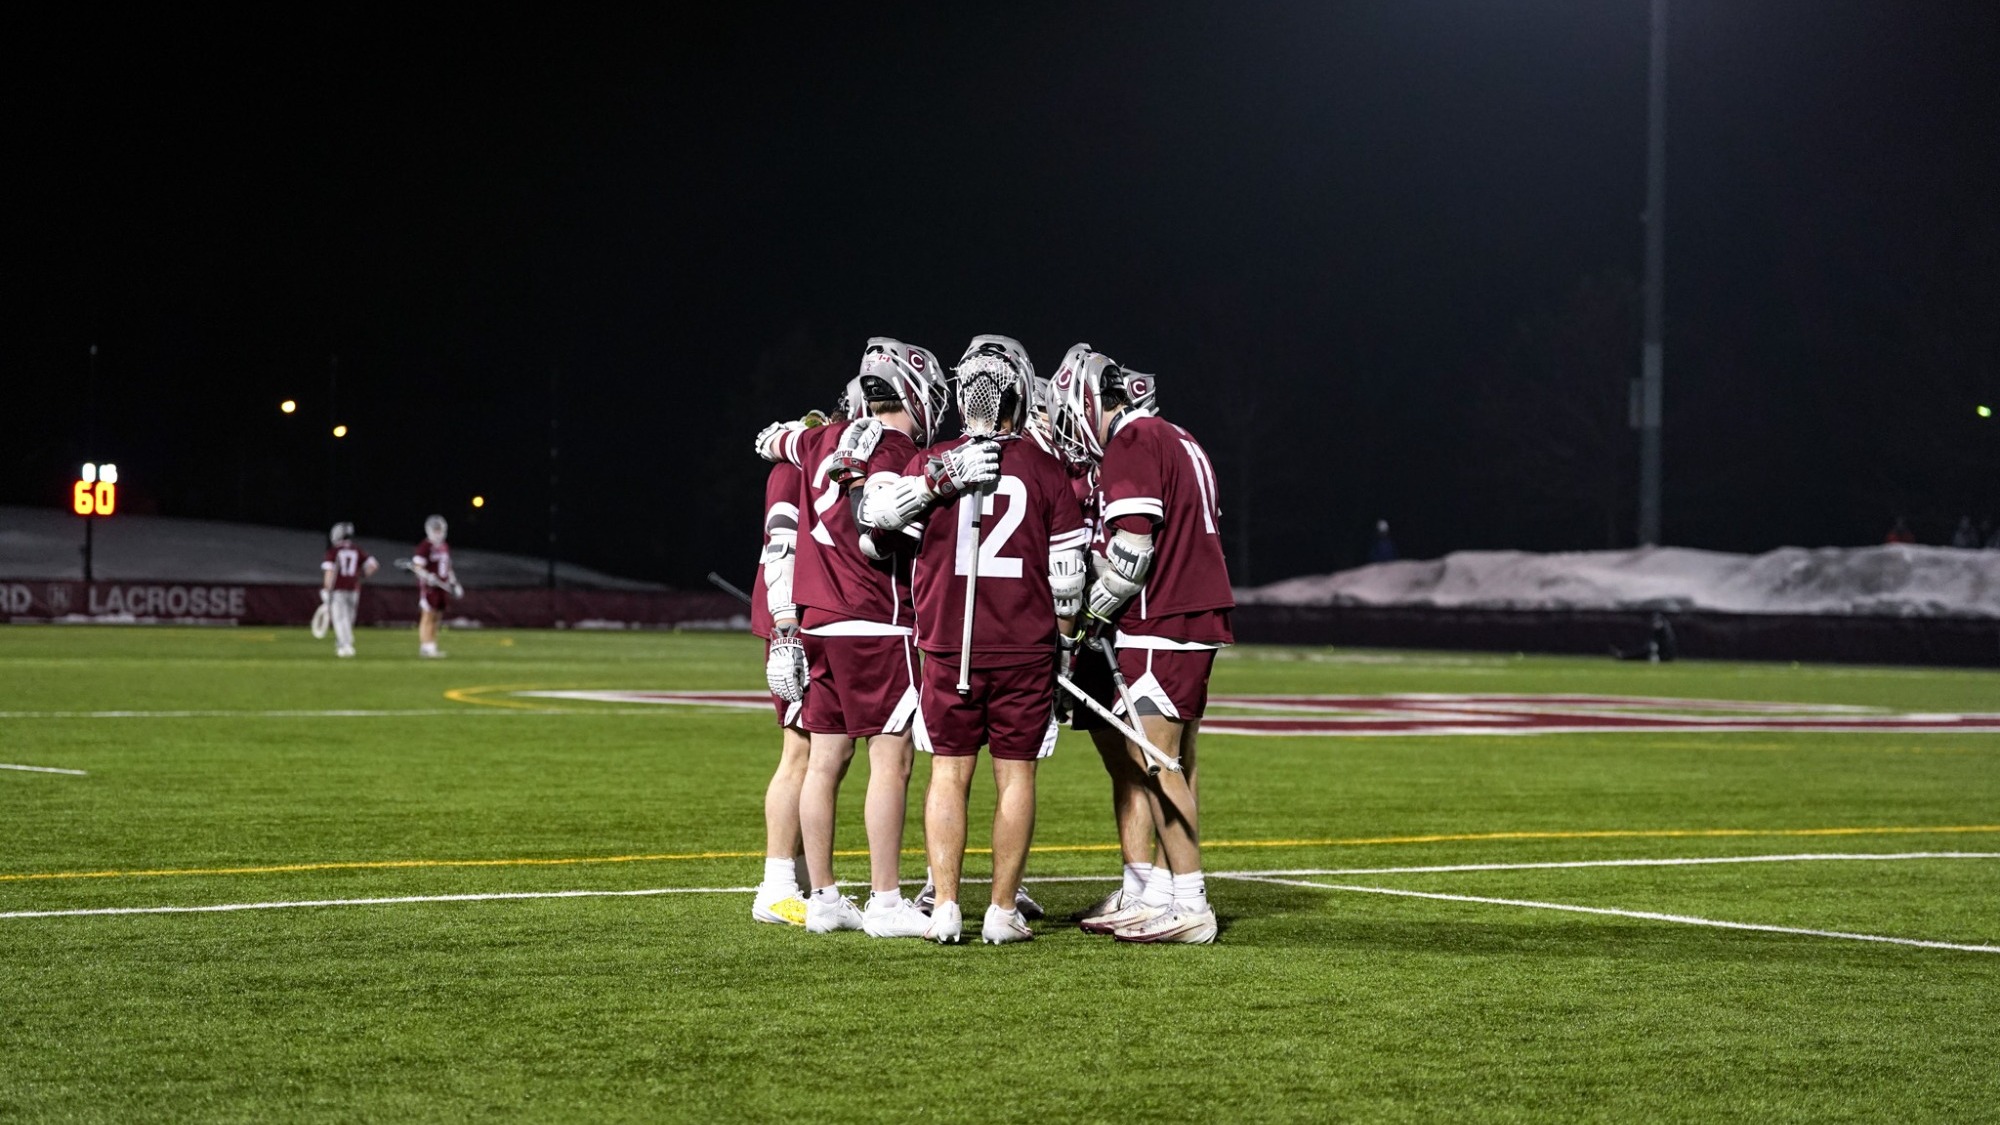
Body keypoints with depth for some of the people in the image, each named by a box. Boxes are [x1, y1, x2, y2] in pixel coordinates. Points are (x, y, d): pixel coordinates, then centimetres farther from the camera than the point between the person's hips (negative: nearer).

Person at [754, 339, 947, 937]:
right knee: (891, 760, -4)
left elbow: (770, 439, 30)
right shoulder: (900, 454, -11)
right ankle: (885, 902, -4)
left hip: (817, 621, 8)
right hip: (877, 627, -8)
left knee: (825, 760, 9)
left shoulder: (823, 441, 11)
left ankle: (822, 899, 14)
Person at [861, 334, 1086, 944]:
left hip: (948, 647, 1)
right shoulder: (1046, 472, -1)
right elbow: (1067, 574, 1)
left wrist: (937, 482, -17)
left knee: (949, 774, 8)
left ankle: (945, 908, 4)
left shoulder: (932, 464, 1)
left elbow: (875, 510, -14)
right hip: (1025, 649, -1)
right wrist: (1061, 642, 13)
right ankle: (1003, 911, 5)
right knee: (1015, 775, 5)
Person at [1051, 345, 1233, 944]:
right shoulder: (1177, 440, 20)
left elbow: (1129, 552, -18)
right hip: (1200, 619, 10)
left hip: (1162, 625, -10)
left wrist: (1093, 614, -3)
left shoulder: (1131, 444, -11)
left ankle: (1190, 906, -10)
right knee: (1175, 761, 10)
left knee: (1155, 759, -9)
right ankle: (1161, 895, 12)